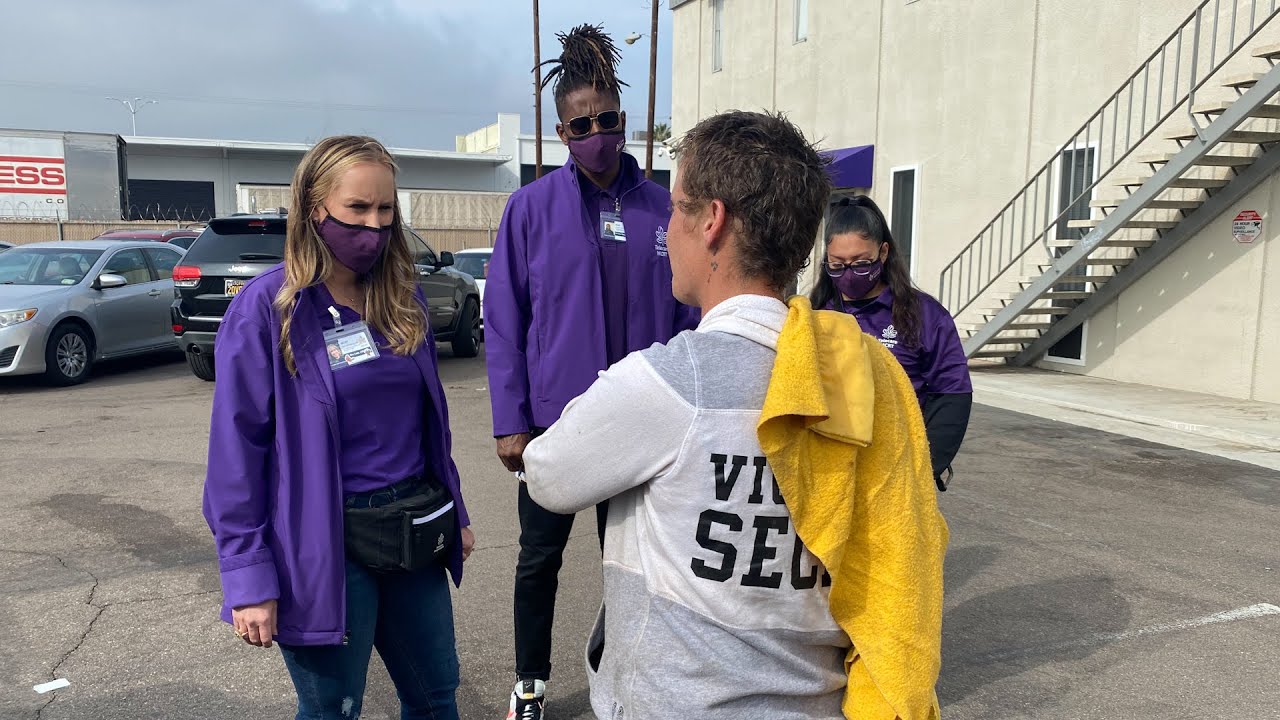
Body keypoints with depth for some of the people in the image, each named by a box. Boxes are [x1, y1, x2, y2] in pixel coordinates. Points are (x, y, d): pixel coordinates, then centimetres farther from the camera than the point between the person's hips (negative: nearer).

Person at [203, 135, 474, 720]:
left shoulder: (403, 298, 6)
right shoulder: (267, 308, -11)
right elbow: (238, 448, -12)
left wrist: (454, 510, 15)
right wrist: (248, 576, -14)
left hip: (414, 536, 5)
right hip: (325, 548, -5)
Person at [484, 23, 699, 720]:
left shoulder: (661, 208, -1)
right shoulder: (533, 206, -5)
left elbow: (687, 317, 3)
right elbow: (503, 320, -4)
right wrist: (510, 421, -7)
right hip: (554, 416, -1)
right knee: (540, 558, 14)